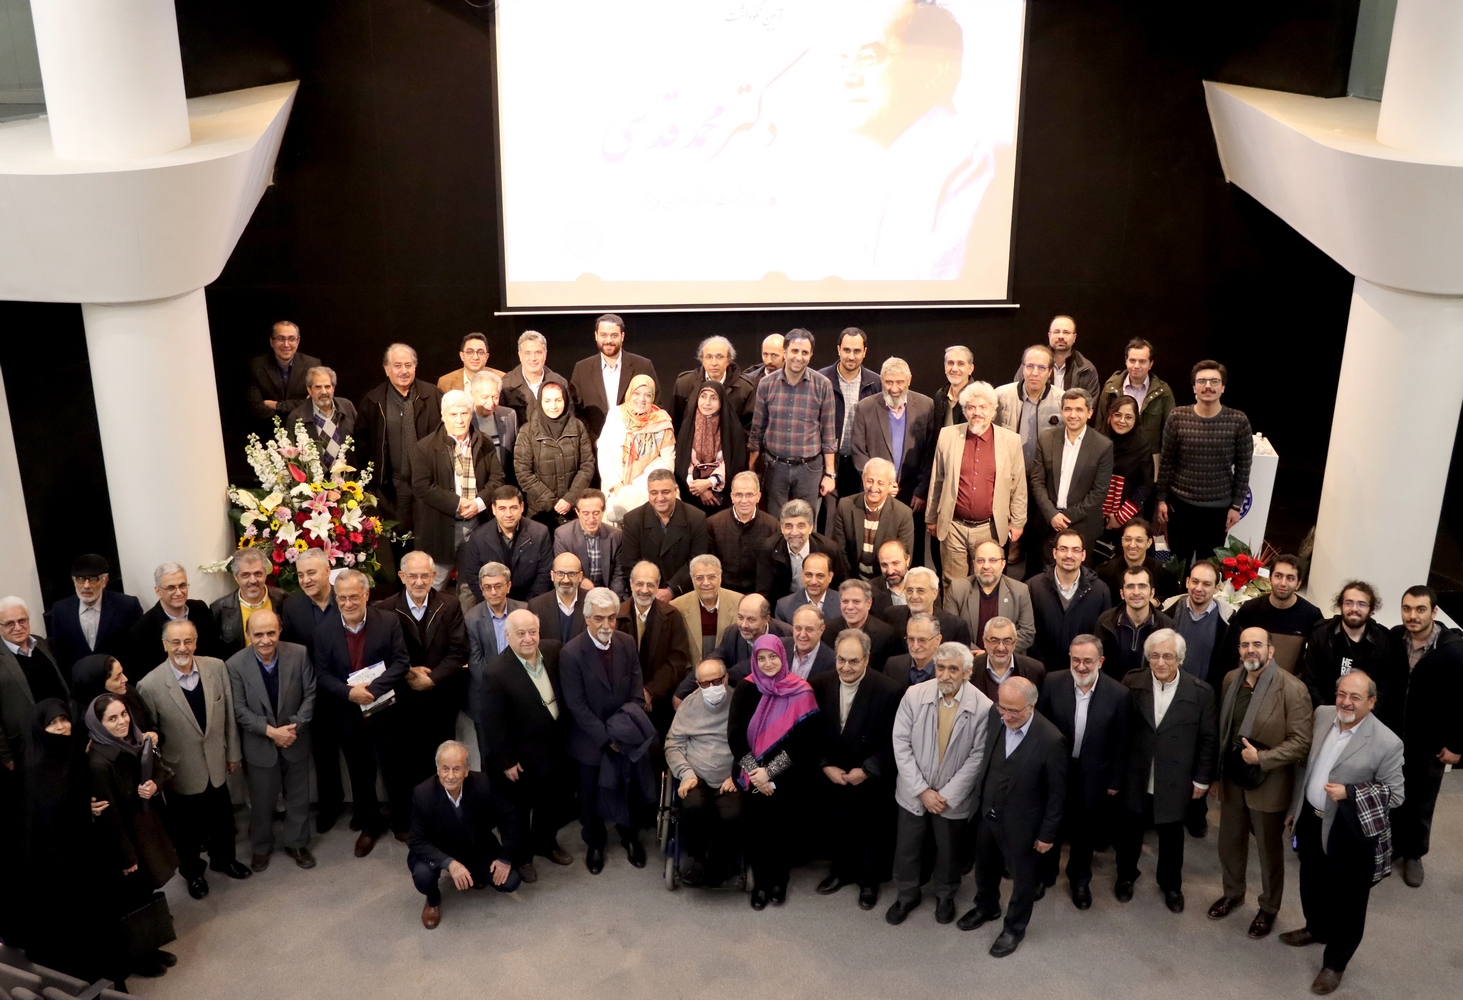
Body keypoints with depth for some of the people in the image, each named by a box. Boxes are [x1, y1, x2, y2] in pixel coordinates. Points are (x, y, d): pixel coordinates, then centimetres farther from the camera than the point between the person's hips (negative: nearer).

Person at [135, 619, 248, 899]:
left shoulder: (217, 667, -12)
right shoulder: (150, 685, -22)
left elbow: (229, 714, -2)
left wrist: (233, 752, 5)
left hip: (216, 764, 3)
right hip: (182, 771, -3)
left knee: (222, 818, 24)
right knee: (187, 827, 19)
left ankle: (223, 859, 51)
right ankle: (192, 871, 46)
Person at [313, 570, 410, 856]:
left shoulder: (389, 621, -11)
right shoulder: (324, 630, -5)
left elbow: (401, 663, -14)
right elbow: (323, 675, -5)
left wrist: (372, 688, -26)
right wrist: (349, 693, -22)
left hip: (385, 710, -2)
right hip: (348, 714, 2)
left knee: (394, 767, 11)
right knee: (360, 773, 16)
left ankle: (402, 820, 32)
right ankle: (369, 825, 35)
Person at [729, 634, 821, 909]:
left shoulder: (800, 692, -6)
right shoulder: (745, 691, 0)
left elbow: (803, 740, -11)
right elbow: (735, 735, -5)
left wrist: (769, 772, -15)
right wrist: (755, 772, -14)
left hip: (788, 778, -1)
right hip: (754, 777, 1)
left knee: (784, 827, 3)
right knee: (755, 826, -3)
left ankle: (779, 879, 26)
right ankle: (760, 881, 18)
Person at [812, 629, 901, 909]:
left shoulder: (888, 691, -21)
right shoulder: (819, 685, -11)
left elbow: (892, 742, -15)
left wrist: (866, 771, -18)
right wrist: (825, 766, -11)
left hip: (871, 779, -3)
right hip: (831, 775, 3)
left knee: (870, 831, 16)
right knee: (836, 826, 21)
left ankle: (869, 880, 38)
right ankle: (841, 871, 45)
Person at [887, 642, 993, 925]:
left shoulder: (983, 707, -19)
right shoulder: (914, 695, -16)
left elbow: (978, 757, -14)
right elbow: (901, 744, -12)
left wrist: (947, 795, -15)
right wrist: (922, 790, -14)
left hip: (953, 797, -1)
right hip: (913, 792, 1)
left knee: (949, 851, 20)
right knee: (907, 848, 18)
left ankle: (945, 896, 47)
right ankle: (906, 895, 43)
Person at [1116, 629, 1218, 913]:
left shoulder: (1201, 692, -15)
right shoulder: (1131, 684, -13)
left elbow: (1209, 739, -5)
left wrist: (1202, 779, -2)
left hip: (1175, 782, -1)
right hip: (1135, 778, 1)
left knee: (1172, 836, 20)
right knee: (1131, 831, 20)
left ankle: (1171, 884, 44)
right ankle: (1126, 875, 46)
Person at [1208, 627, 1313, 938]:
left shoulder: (1292, 689, -20)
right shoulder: (1231, 679, -2)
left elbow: (1301, 743, -19)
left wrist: (1261, 758, -26)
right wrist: (1215, 772, 10)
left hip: (1267, 785, -5)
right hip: (1231, 779, 5)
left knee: (1270, 850, 15)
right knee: (1229, 843, 21)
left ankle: (1269, 908, 36)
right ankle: (1233, 894, 44)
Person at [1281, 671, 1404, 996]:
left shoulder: (1386, 742, -23)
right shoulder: (1321, 715, -6)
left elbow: (1397, 793, -14)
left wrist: (1350, 793, -26)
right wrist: (1294, 807, 13)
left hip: (1350, 832, -5)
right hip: (1311, 819, 6)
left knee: (1346, 897, 12)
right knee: (1312, 882, 26)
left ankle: (1335, 962, 32)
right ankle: (1317, 927, 53)